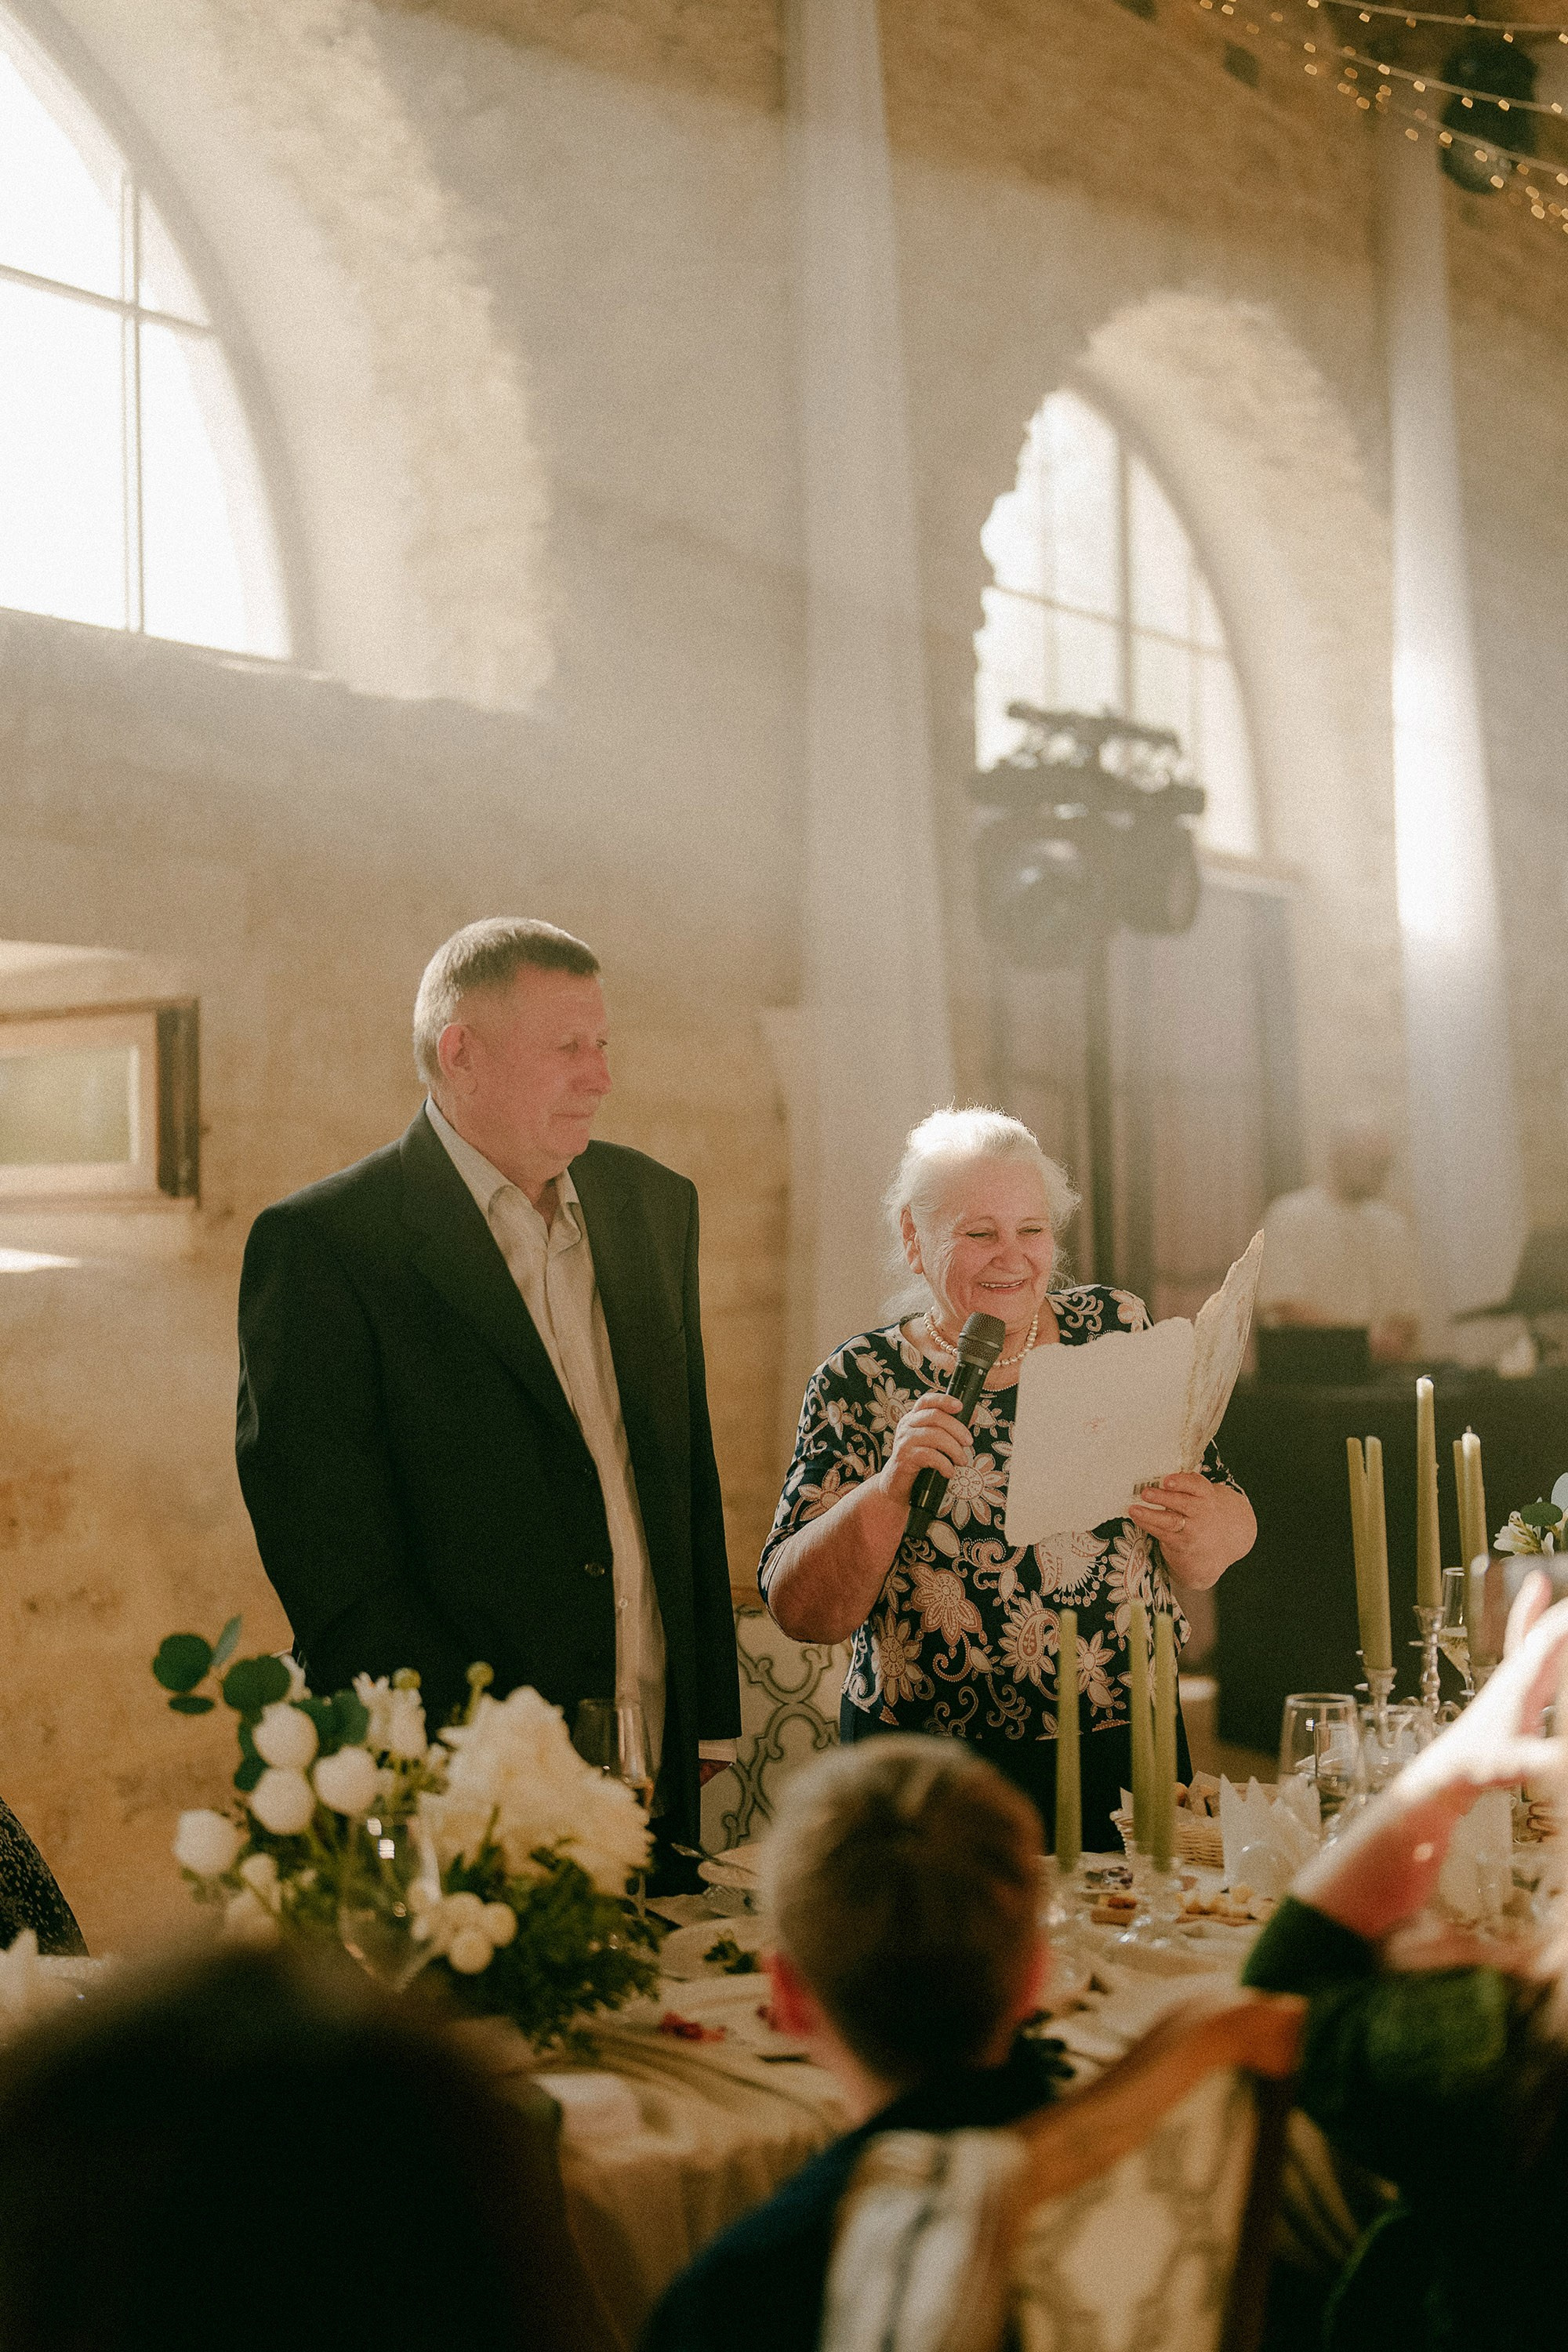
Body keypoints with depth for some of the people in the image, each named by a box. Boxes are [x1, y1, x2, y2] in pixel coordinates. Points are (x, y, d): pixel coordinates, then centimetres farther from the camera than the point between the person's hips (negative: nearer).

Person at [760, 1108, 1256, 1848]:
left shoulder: (1115, 1328, 4)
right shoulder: (861, 1381, -2)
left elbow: (1210, 1562, 6)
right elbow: (802, 1613, -9)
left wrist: (1193, 1526, -15)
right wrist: (891, 1487, -23)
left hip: (1124, 1763, 2)